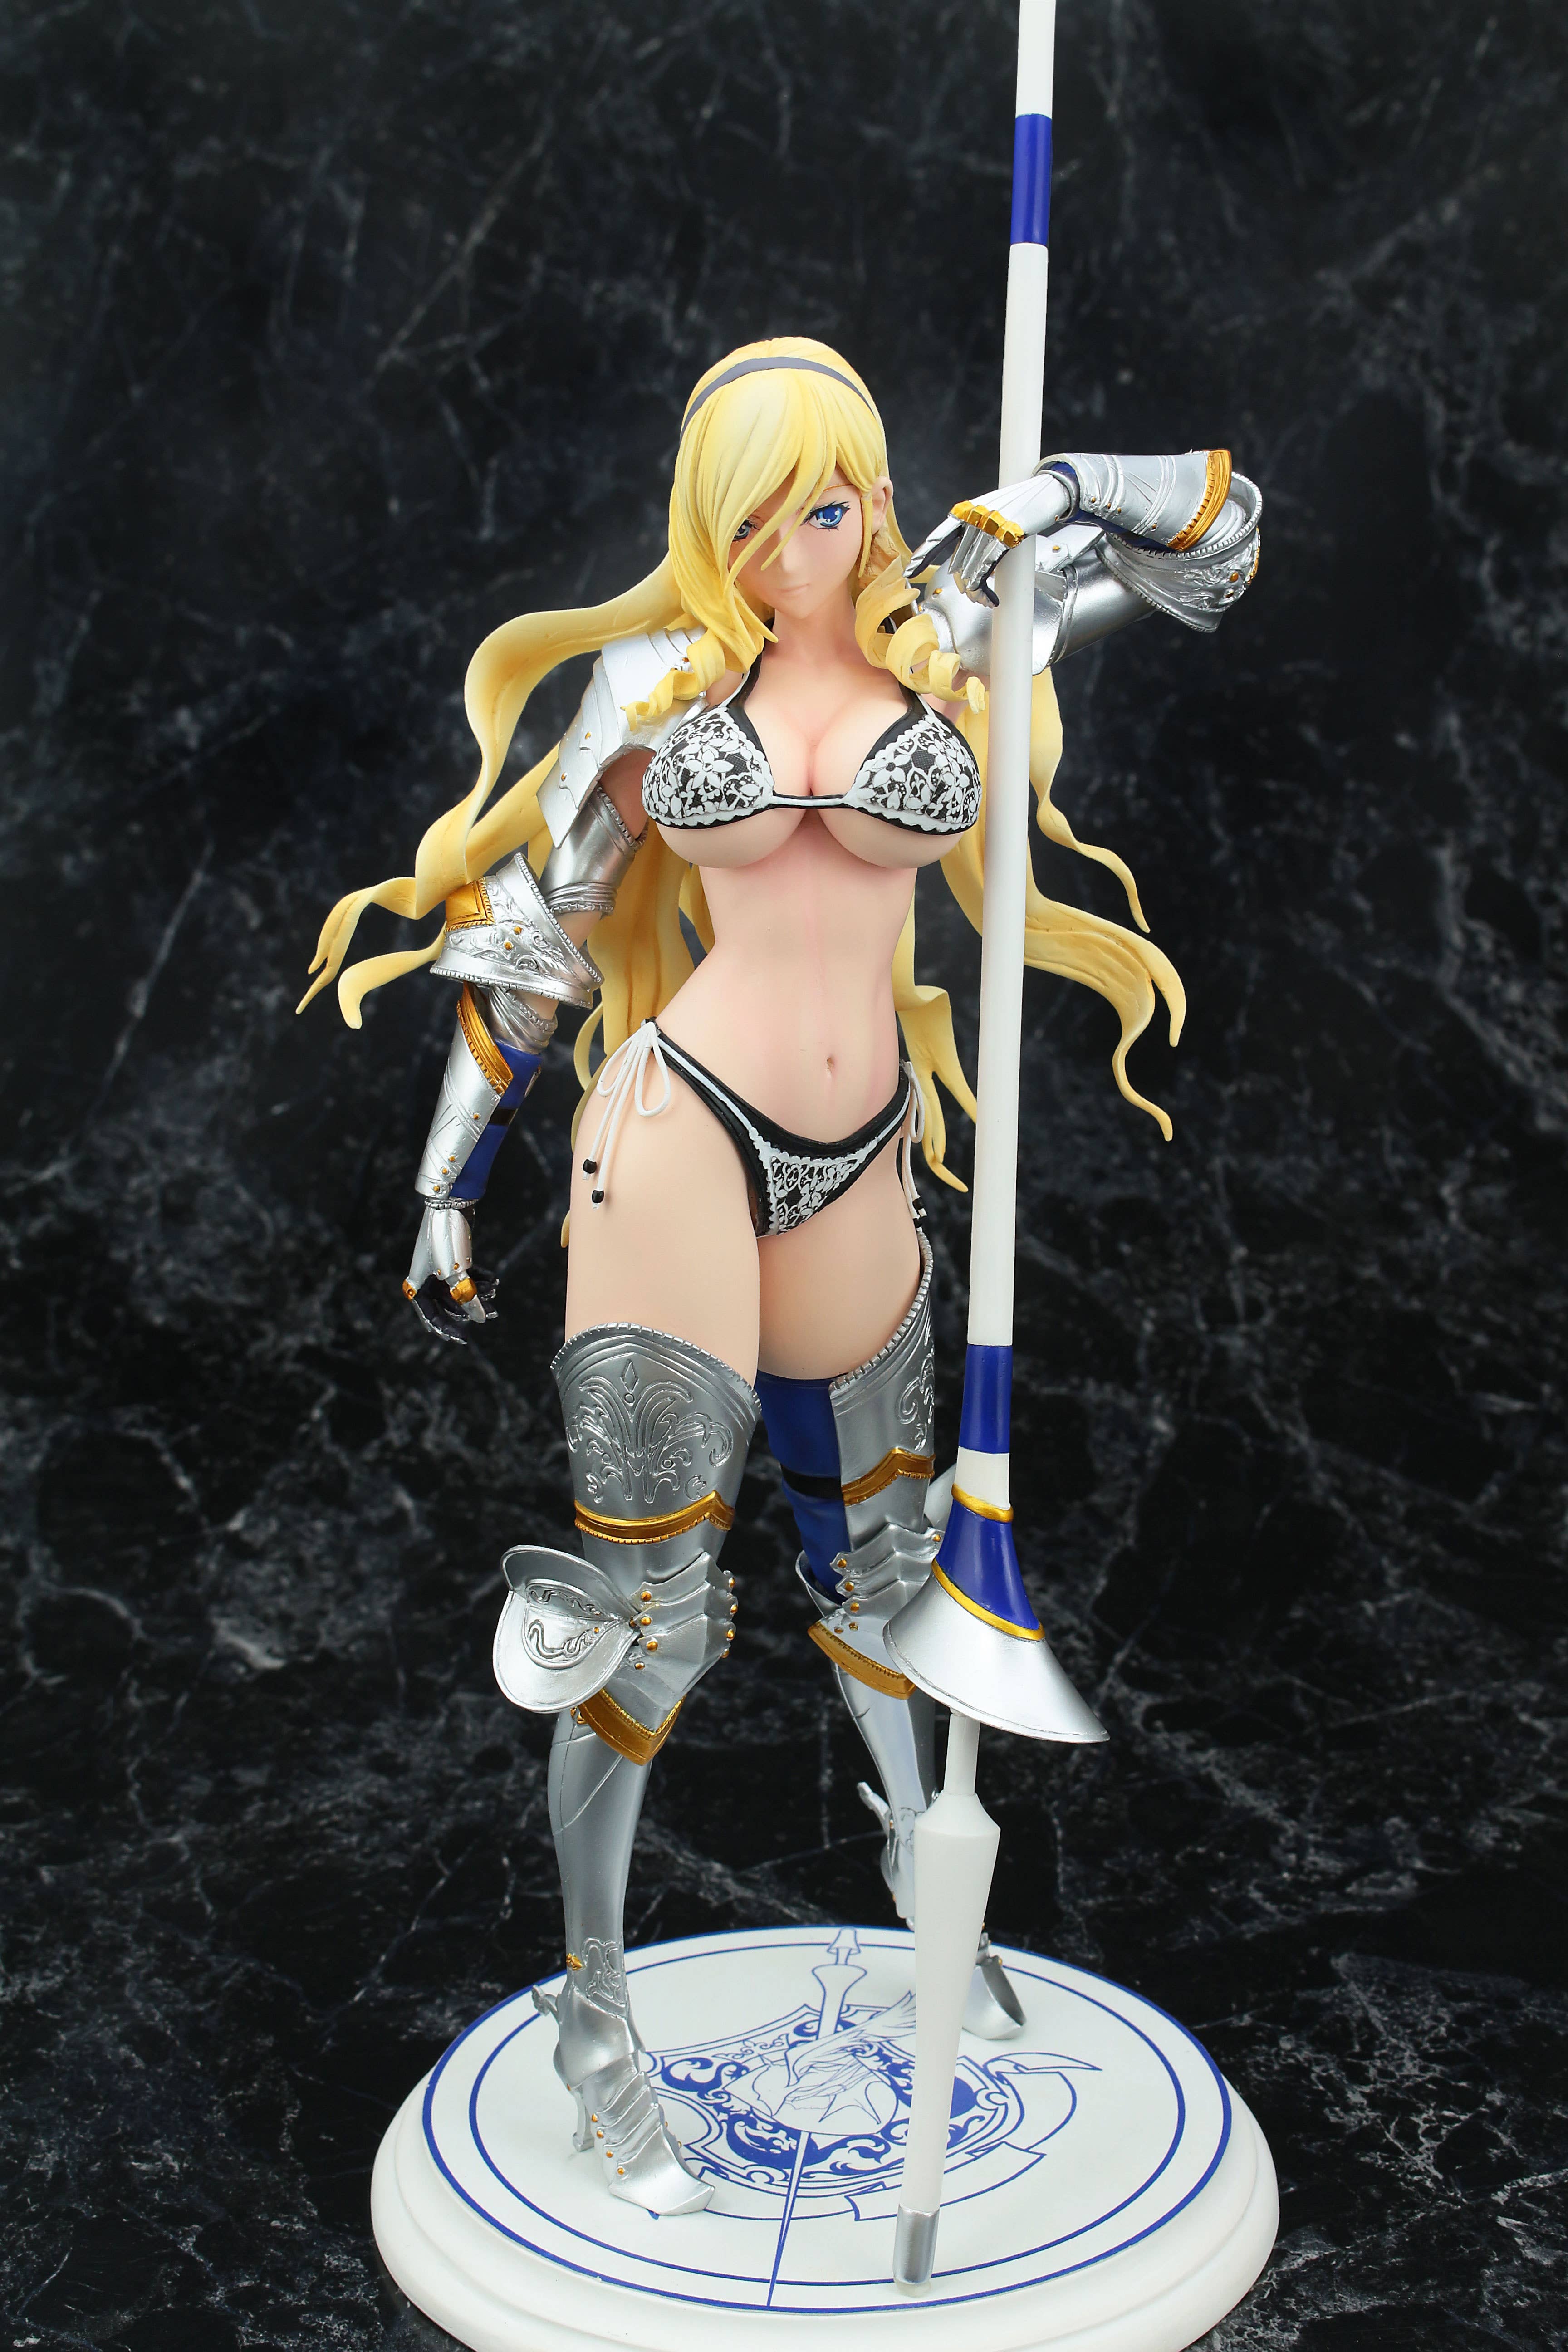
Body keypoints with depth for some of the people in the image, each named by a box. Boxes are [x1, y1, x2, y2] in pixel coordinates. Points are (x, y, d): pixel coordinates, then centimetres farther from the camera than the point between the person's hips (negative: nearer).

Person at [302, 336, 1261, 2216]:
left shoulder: (952, 640, 4)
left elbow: (1219, 536, 12)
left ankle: (914, 1846, 47)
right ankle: (592, 2008, 13)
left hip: (858, 1162, 3)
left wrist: (1049, 496, -5)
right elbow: (527, 927, 7)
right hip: (681, 1126, -3)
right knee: (652, 1592, -5)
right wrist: (446, 1185, 7)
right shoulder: (653, 676, 1)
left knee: (872, 1544, 20)